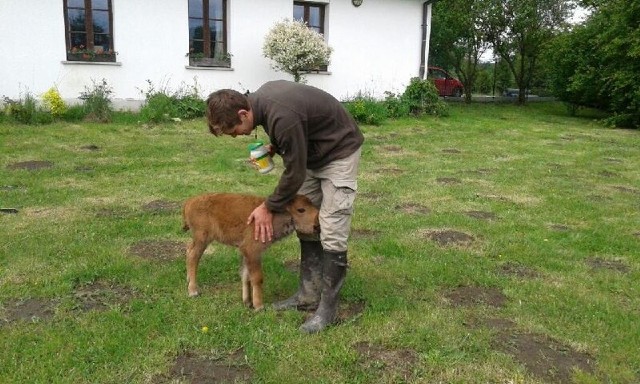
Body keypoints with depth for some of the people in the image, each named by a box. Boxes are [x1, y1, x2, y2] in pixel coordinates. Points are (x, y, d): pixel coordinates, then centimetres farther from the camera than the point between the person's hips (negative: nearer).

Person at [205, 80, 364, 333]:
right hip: (312, 152, 10)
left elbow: (294, 174, -23)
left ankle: (327, 308, 0)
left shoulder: (282, 117, -34)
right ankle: (308, 295, 18)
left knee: (331, 233, -10)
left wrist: (269, 208, -10)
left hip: (339, 151, -9)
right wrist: (274, 147, -1)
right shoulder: (260, 98, -6)